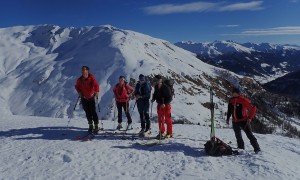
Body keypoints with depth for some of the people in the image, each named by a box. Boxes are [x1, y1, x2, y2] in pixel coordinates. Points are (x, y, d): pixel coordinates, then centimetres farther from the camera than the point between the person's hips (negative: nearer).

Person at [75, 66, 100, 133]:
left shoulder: (91, 78, -11)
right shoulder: (80, 80, -1)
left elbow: (96, 86, -17)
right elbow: (77, 86, 14)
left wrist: (97, 92, -31)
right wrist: (79, 92, 0)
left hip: (91, 97, -3)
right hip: (84, 98, 4)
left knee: (93, 112, -5)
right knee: (87, 112, 9)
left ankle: (96, 126, 3)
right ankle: (90, 125, 22)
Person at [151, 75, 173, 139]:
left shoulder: (165, 87, -18)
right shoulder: (156, 87, 2)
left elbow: (170, 97, -18)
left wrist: (165, 103, -27)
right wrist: (153, 99, 1)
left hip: (166, 105, -6)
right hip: (159, 105, 6)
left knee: (167, 119, 1)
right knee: (160, 119, 11)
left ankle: (169, 133, 11)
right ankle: (161, 132, 24)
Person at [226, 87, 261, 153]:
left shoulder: (243, 100, -17)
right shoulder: (231, 100, 2)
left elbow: (253, 108, -13)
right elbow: (229, 110, 17)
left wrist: (249, 118, -16)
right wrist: (228, 118, 16)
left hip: (243, 121, -6)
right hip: (235, 121, 6)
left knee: (250, 135, -9)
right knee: (238, 136, 16)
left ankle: (257, 148, -3)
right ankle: (241, 147, 31)